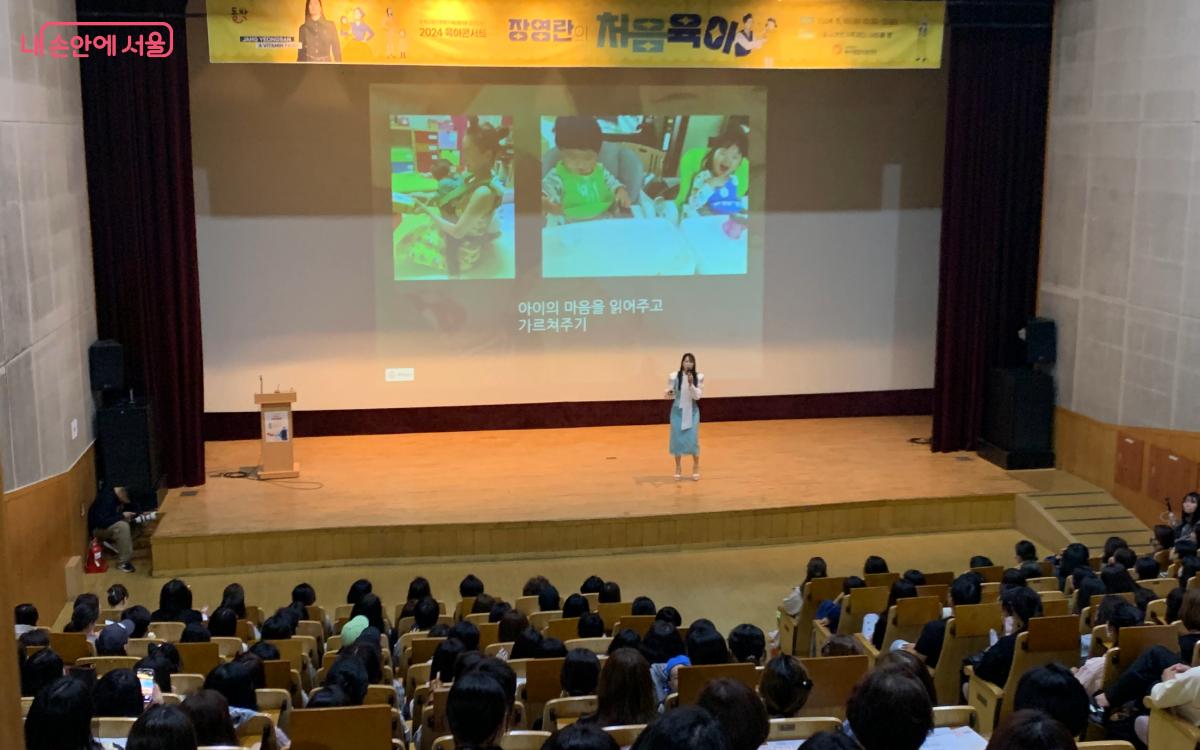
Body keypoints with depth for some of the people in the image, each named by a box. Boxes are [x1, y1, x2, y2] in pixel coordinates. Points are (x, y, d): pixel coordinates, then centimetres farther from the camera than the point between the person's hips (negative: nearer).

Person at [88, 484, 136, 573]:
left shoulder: (120, 495, -6)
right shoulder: (106, 499, -30)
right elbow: (101, 522, -36)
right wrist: (122, 516, -29)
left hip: (112, 525, 9)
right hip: (98, 529, -9)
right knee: (122, 526, -33)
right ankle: (122, 563, -25)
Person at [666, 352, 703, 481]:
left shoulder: (698, 377, -7)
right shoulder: (674, 376, -9)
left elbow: (697, 396, -12)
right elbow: (670, 393, 1)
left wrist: (691, 384, -26)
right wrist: (669, 394, -23)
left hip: (692, 412, 0)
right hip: (678, 411, 0)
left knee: (693, 440, -1)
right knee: (677, 439, 4)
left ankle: (696, 467, 18)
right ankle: (678, 468, 20)